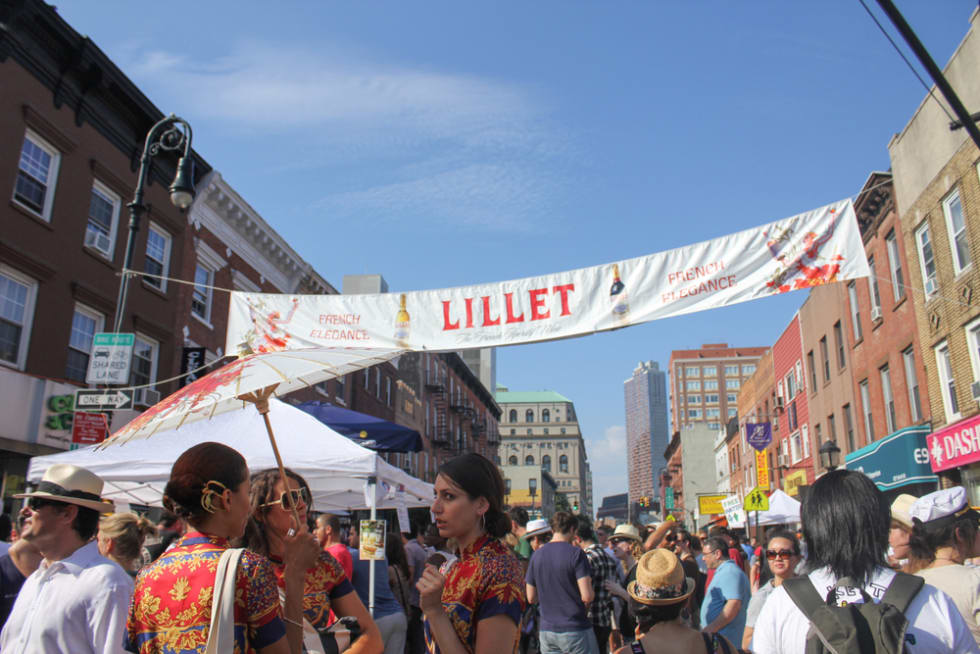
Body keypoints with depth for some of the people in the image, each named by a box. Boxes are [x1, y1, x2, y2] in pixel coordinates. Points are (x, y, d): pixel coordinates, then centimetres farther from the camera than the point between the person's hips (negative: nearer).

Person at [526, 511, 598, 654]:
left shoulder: (537, 555, 5)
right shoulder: (576, 553, -11)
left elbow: (531, 598, 8)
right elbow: (587, 596, -17)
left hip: (546, 630, 5)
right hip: (576, 629, -5)